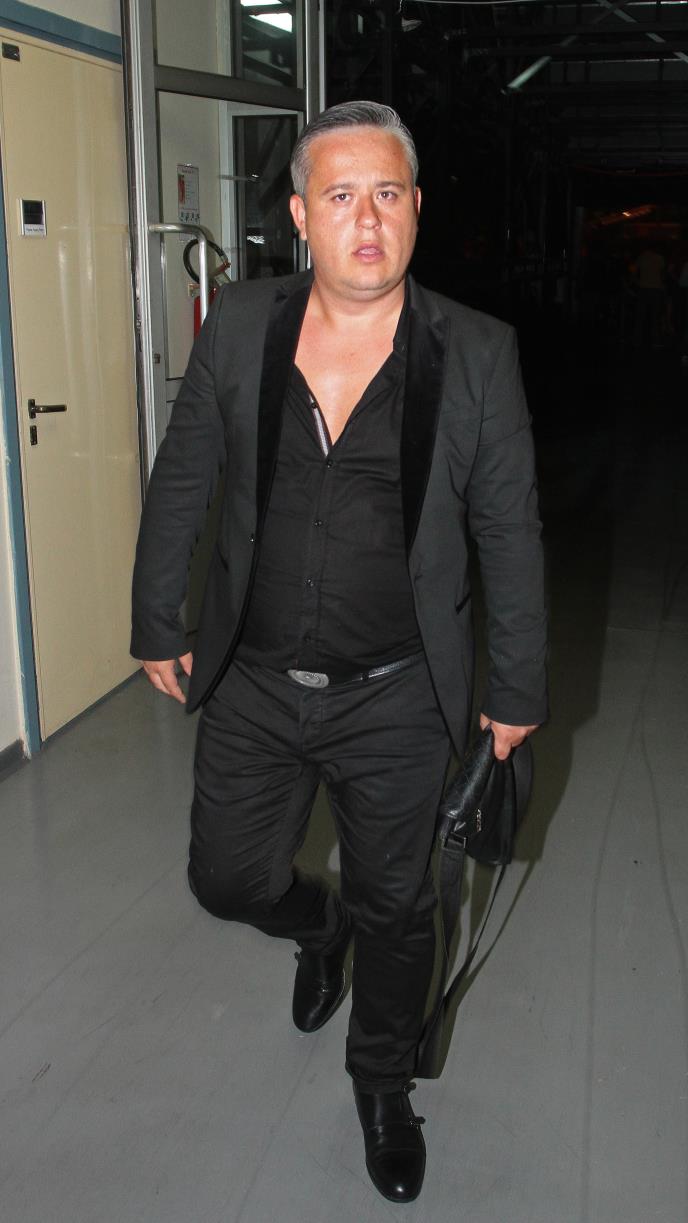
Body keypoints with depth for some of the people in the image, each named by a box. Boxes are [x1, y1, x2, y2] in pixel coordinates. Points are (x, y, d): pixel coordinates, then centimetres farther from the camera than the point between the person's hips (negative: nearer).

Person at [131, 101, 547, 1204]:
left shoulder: (476, 353, -10)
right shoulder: (240, 326, -5)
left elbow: (509, 528, -3)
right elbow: (181, 482, 5)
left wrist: (517, 688, 0)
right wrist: (157, 623, 8)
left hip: (396, 699, -2)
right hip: (253, 682, 2)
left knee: (394, 908, 14)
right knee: (228, 881, 15)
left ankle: (383, 1086, 44)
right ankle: (318, 927, 53)